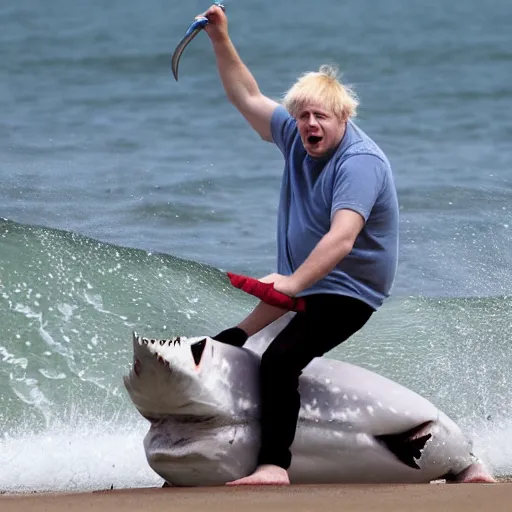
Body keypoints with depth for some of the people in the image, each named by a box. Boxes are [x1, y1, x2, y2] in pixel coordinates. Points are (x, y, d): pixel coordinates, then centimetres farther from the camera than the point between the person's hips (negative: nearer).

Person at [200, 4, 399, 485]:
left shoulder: (361, 161, -23)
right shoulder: (297, 137, 3)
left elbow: (342, 238, -35)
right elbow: (248, 98, 16)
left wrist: (294, 282, -45)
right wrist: (221, 41, 6)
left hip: (346, 292, -10)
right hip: (300, 283, 10)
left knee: (279, 359, -30)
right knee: (222, 347, 14)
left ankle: (275, 465, -35)